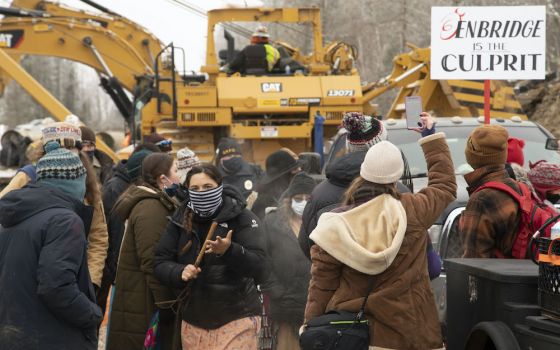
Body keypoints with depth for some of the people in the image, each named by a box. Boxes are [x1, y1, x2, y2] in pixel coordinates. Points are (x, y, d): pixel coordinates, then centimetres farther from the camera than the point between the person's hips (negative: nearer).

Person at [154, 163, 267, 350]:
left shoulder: (241, 218, -6)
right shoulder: (181, 220, 5)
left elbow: (259, 266, -15)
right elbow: (160, 262, 6)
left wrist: (229, 251, -33)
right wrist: (180, 272, -16)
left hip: (236, 320, -4)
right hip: (193, 322, 4)